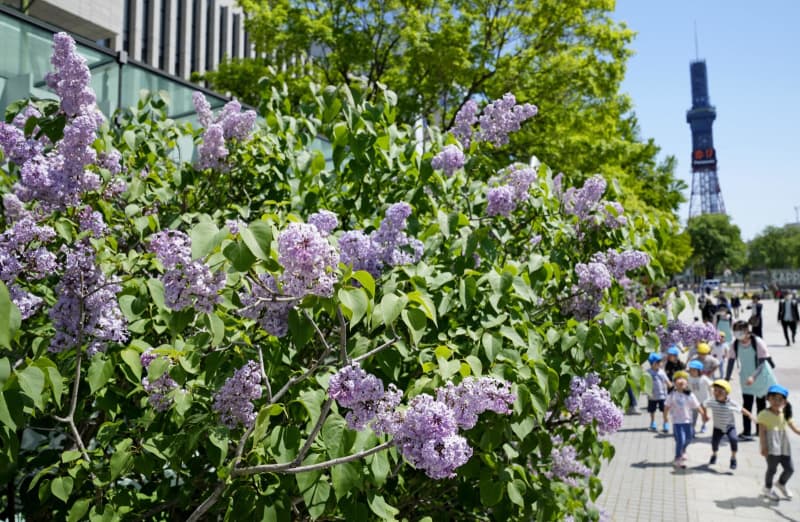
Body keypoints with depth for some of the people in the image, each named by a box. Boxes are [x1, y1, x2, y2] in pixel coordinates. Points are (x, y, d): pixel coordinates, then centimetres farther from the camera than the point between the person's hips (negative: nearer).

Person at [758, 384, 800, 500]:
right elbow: (762, 432, -11)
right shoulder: (764, 414, -9)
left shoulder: (785, 414, 9)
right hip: (771, 445, -6)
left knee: (790, 468, 10)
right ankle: (768, 488, 26)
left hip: (783, 445, 6)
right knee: (772, 468, 0)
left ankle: (781, 484, 40)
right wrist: (763, 447, -14)